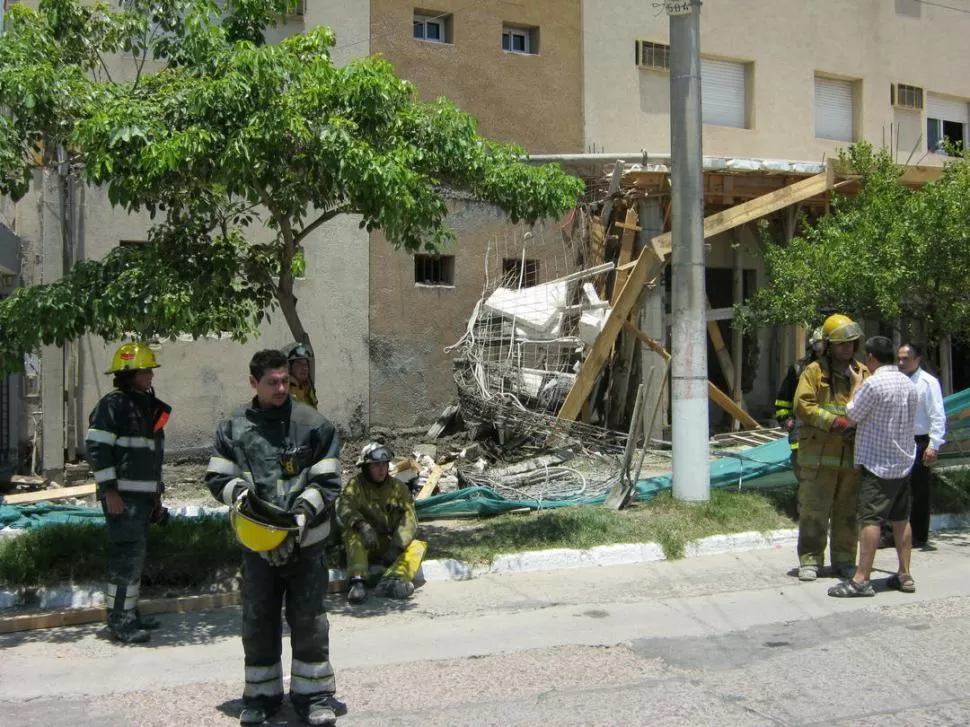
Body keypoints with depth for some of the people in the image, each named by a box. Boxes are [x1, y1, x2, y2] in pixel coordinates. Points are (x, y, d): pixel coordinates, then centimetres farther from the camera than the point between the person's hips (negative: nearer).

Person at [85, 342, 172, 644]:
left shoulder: (149, 406, 17)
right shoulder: (113, 405, -11)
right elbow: (95, 448, -17)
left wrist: (157, 493, 23)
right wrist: (109, 491, -20)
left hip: (144, 494, 9)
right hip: (122, 495, -9)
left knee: (135, 554, 14)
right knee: (128, 554, -10)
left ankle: (130, 613, 24)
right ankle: (119, 621, -4)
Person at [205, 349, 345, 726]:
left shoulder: (313, 424, -5)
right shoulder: (233, 427, 3)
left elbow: (327, 481, -4)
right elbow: (217, 476, 8)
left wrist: (303, 513, -17)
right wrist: (238, 492, -13)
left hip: (306, 539, -2)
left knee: (309, 618, 4)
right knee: (258, 619, 11)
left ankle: (313, 694, 17)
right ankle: (261, 694, 26)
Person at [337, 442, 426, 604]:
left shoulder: (399, 488, 3)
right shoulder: (356, 485, -4)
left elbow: (409, 519, -7)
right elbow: (344, 507, -24)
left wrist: (396, 547, -22)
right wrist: (362, 525, -44)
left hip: (392, 544, 2)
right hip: (366, 545, -2)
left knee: (417, 547, -24)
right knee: (352, 534, -32)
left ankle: (390, 581, -46)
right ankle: (357, 581, -44)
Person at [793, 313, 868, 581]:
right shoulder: (814, 372, 0)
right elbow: (802, 406, -10)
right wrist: (834, 421, -18)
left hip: (852, 455, 4)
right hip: (819, 455, -4)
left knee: (848, 511, 11)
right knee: (813, 509, -1)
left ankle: (844, 560, 22)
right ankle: (810, 560, 8)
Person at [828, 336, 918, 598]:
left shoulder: (874, 383, -17)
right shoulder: (909, 384, 8)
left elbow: (852, 414, -8)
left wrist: (856, 385, 6)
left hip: (878, 463, -8)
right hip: (903, 461, 8)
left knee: (870, 519, -9)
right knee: (901, 519, 13)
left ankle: (861, 579, -10)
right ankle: (904, 575, 18)